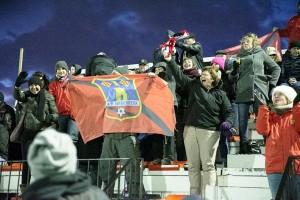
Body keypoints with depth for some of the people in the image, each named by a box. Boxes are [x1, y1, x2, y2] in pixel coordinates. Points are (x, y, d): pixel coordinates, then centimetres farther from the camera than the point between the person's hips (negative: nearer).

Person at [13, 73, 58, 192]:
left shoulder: (48, 97, 0)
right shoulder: (27, 95, 4)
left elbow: (56, 114, 0)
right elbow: (17, 96, -17)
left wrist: (51, 117, -23)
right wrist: (17, 85, -37)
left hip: (42, 132, -2)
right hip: (27, 132, 2)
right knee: (26, 159, 6)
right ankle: (24, 185, 13)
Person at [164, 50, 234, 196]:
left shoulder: (220, 94, 9)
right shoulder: (194, 85, 14)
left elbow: (228, 112, 8)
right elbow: (179, 75, 8)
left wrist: (227, 123, -12)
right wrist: (170, 60, -2)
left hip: (209, 131, -3)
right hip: (190, 129, 3)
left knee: (208, 165, -5)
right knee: (193, 166, 5)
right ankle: (194, 194, 11)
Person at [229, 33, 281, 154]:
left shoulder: (261, 54, 12)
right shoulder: (239, 56, 15)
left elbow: (276, 68, 17)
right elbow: (233, 78, 10)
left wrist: (271, 82, 7)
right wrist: (235, 67, -7)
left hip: (259, 90, -1)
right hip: (243, 92, 1)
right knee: (242, 120, 0)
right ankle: (244, 146, 5)